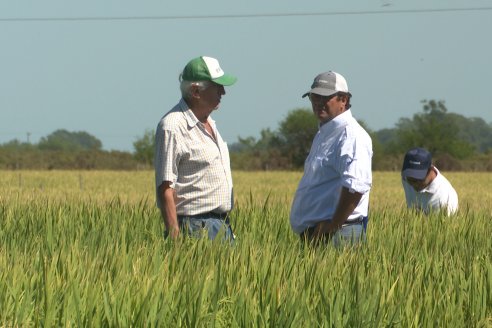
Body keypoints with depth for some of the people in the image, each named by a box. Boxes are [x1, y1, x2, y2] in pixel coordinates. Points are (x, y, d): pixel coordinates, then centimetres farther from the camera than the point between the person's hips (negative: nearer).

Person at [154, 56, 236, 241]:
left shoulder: (208, 123, 16)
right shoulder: (172, 127, -13)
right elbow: (165, 188, -17)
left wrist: (226, 225, 18)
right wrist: (175, 238, -22)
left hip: (222, 225, 8)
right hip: (196, 228, -8)